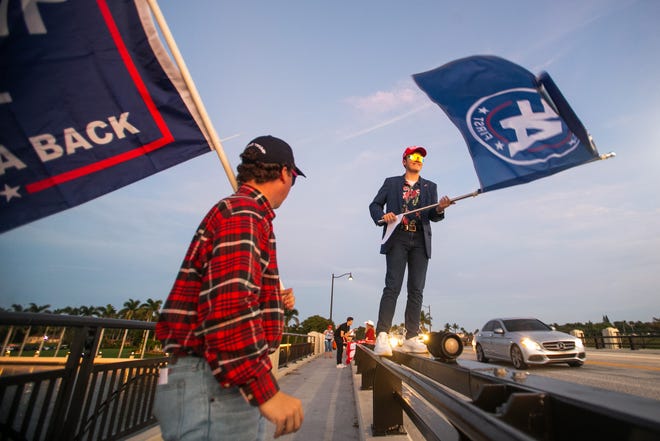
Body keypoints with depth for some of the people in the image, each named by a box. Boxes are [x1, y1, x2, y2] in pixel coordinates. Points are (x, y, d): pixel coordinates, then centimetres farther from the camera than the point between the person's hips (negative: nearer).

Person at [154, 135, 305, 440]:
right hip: (215, 388, -10)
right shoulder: (244, 213, -15)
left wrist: (275, 302, 13)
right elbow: (229, 308, -27)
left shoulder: (237, 210, 17)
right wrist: (266, 391, -25)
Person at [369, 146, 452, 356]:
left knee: (416, 290, 0)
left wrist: (439, 209, -14)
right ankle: (382, 336, -13)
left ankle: (411, 338, 4)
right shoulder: (391, 183, 15)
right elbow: (374, 205, 10)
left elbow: (432, 216, 9)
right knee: (392, 286, -11)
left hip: (420, 240, 3)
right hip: (398, 238, -2)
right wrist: (382, 216, -12)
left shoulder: (430, 187, 19)